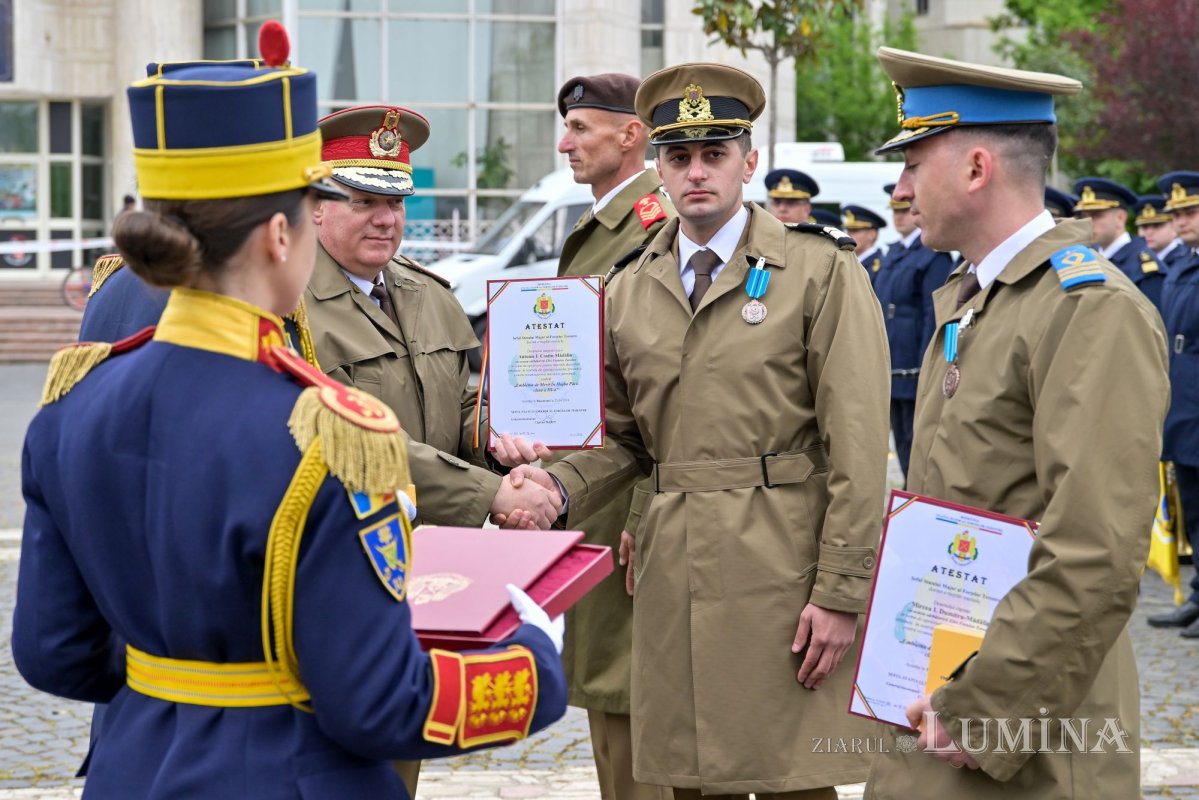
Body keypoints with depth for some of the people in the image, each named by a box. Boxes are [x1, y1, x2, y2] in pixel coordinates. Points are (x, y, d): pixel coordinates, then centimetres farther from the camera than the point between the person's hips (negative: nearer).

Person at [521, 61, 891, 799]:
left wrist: (840, 592, -12)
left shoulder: (821, 272, -2)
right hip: (675, 572, 4)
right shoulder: (630, 293, 13)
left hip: (785, 571, -4)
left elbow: (858, 447, -7)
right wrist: (555, 489, -5)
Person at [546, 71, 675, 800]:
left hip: (628, 501, -10)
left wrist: (644, 522, -23)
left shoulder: (658, 227, -16)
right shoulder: (601, 230, 18)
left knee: (628, 704, -7)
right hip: (591, 499, 10)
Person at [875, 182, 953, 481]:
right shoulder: (893, 254, 16)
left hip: (915, 370, -8)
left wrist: (925, 369, -18)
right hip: (892, 371, 8)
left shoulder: (933, 256, -10)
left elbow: (934, 315, -15)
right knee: (902, 444, 12)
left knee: (916, 444, -5)